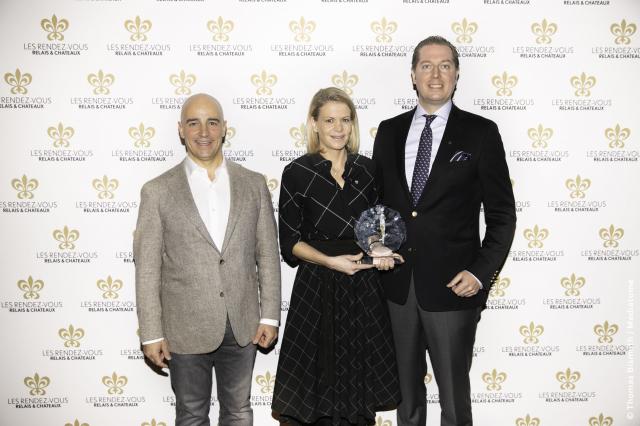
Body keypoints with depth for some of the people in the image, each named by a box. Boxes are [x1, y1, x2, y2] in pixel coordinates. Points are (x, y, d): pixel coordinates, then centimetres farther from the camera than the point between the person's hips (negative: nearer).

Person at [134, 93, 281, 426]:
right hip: (186, 329, -1)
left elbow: (268, 254, 3)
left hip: (243, 325, 2)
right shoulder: (158, 191, -5)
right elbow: (147, 268, -5)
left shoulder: (253, 184, 2)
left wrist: (269, 315, 0)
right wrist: (151, 334, -7)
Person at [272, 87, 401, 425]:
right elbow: (290, 242, -4)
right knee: (319, 381, 4)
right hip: (317, 287, -3)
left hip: (363, 288, 3)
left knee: (360, 381, 9)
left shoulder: (366, 169, 7)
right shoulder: (297, 173, -4)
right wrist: (331, 261, -16)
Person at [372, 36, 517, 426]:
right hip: (398, 284, 3)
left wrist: (482, 272, -12)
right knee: (406, 389, 17)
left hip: (452, 286, -3)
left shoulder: (480, 132, -3)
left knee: (454, 394, 8)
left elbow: (502, 213, -3)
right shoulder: (389, 131, 7)